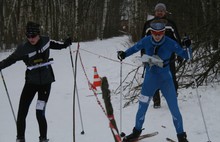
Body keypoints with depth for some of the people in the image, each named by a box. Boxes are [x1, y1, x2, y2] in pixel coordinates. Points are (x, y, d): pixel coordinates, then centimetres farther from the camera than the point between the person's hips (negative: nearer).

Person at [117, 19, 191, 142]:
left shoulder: (170, 43, -17)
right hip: (150, 79, 2)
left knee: (174, 108, -4)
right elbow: (135, 48, 9)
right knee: (142, 107, 9)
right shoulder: (146, 41, -10)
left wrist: (188, 47, -31)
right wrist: (124, 54, -5)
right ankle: (137, 131, 32)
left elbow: (186, 56, -12)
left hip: (166, 80, -2)